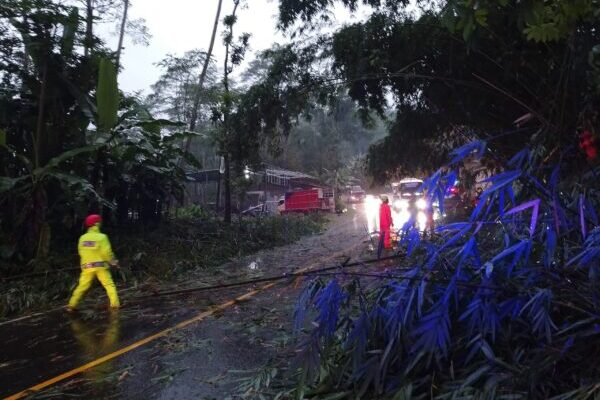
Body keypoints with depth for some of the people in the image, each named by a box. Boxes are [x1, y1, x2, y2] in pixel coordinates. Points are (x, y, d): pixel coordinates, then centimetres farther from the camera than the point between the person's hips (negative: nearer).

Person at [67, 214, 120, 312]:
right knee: (109, 285, 3)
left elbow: (81, 252, 9)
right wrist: (113, 261, 3)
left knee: (82, 287, 13)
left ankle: (71, 305, 10)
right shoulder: (102, 237, -11)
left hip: (87, 266, 4)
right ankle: (115, 304, -3)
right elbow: (106, 252, -13)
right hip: (100, 265, -4)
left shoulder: (83, 238, 3)